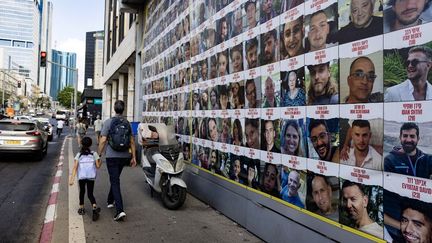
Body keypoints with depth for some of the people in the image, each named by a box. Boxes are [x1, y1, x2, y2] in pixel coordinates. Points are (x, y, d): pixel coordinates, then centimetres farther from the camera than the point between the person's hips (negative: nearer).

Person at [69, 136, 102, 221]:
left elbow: (75, 167, -4)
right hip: (91, 177, 0)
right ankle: (95, 206, -18)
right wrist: (100, 162, 23)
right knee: (90, 193, 6)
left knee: (82, 191, 23)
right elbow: (98, 166, 2)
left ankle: (81, 208, 30)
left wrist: (72, 178, -6)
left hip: (81, 177, 0)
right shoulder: (94, 154, 5)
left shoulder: (78, 155, 5)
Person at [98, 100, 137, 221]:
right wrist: (134, 157, 8)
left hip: (112, 156, -4)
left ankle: (120, 210, -14)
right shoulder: (128, 123, 3)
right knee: (115, 179, 23)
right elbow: (132, 141, 3)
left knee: (115, 182, -5)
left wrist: (98, 155, -2)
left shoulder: (108, 122, -8)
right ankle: (110, 201, 38)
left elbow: (103, 140, -12)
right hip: (124, 156, 4)